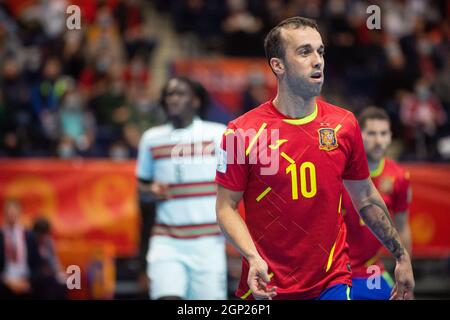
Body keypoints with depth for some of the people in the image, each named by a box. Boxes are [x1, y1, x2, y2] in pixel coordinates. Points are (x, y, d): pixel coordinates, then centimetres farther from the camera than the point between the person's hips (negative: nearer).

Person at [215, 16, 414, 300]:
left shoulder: (344, 125, 2)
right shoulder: (242, 133, -8)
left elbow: (366, 198, 12)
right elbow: (226, 206, -4)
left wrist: (401, 256, 12)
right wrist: (253, 258, -19)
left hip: (333, 283, 2)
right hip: (267, 287, -2)